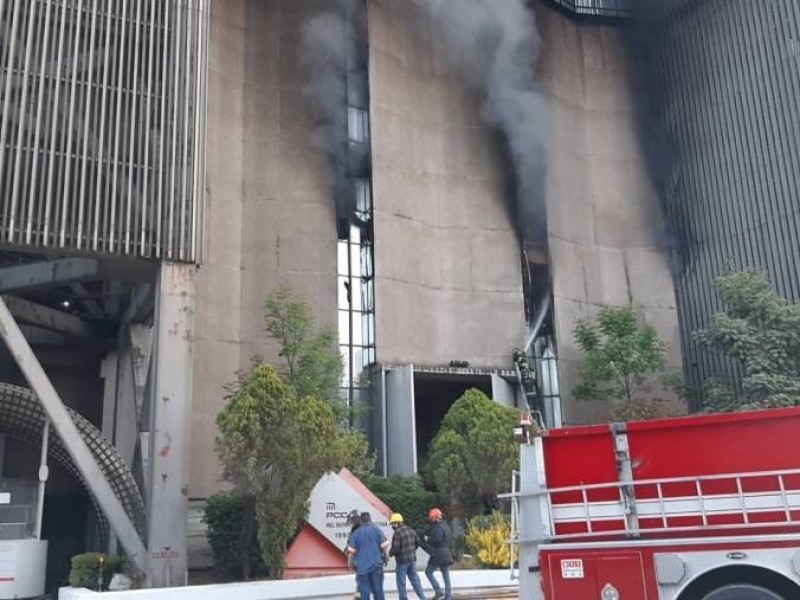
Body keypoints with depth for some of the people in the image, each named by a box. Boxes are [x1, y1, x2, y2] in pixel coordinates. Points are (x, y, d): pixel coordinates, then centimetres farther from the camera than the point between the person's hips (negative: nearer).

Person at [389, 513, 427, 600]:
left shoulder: (397, 533, -19)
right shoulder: (411, 530, 5)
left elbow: (395, 548, -22)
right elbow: (418, 542, 13)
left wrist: (390, 553, -2)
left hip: (402, 560, -7)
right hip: (412, 558, 7)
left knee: (401, 582, 5)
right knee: (415, 579, 15)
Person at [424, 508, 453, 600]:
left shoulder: (438, 528, -14)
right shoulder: (446, 527, 16)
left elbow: (437, 540, -25)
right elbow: (450, 541, 20)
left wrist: (429, 539, -9)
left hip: (438, 554, -9)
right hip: (447, 554, 9)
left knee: (428, 572, 3)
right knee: (446, 576, 10)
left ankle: (438, 592, -5)